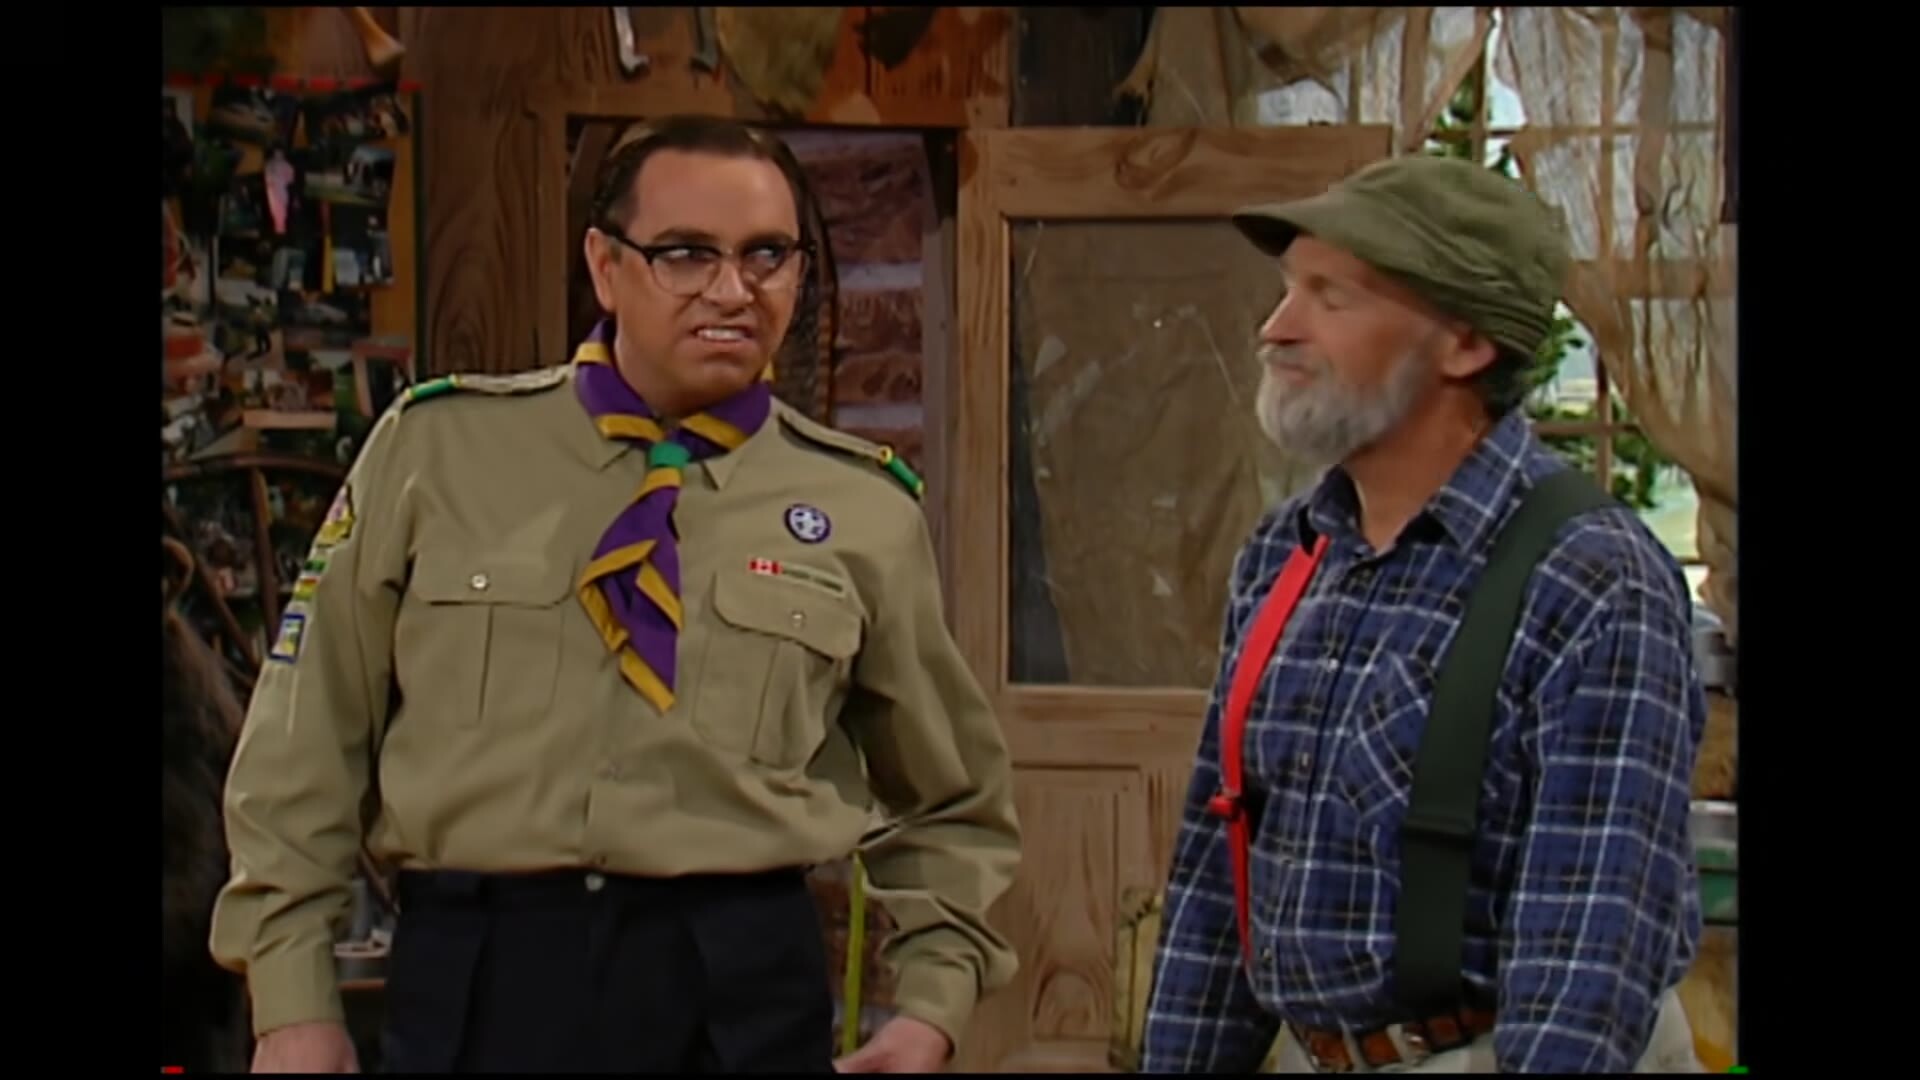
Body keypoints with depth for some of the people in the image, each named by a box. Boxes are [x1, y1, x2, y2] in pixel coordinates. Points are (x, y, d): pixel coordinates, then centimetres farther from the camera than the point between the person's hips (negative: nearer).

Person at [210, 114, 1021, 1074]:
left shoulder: (865, 510, 6)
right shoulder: (433, 448, 4)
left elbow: (950, 798, 18)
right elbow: (309, 738, 6)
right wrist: (293, 1000, 1)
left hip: (741, 988, 1)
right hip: (474, 973, 0)